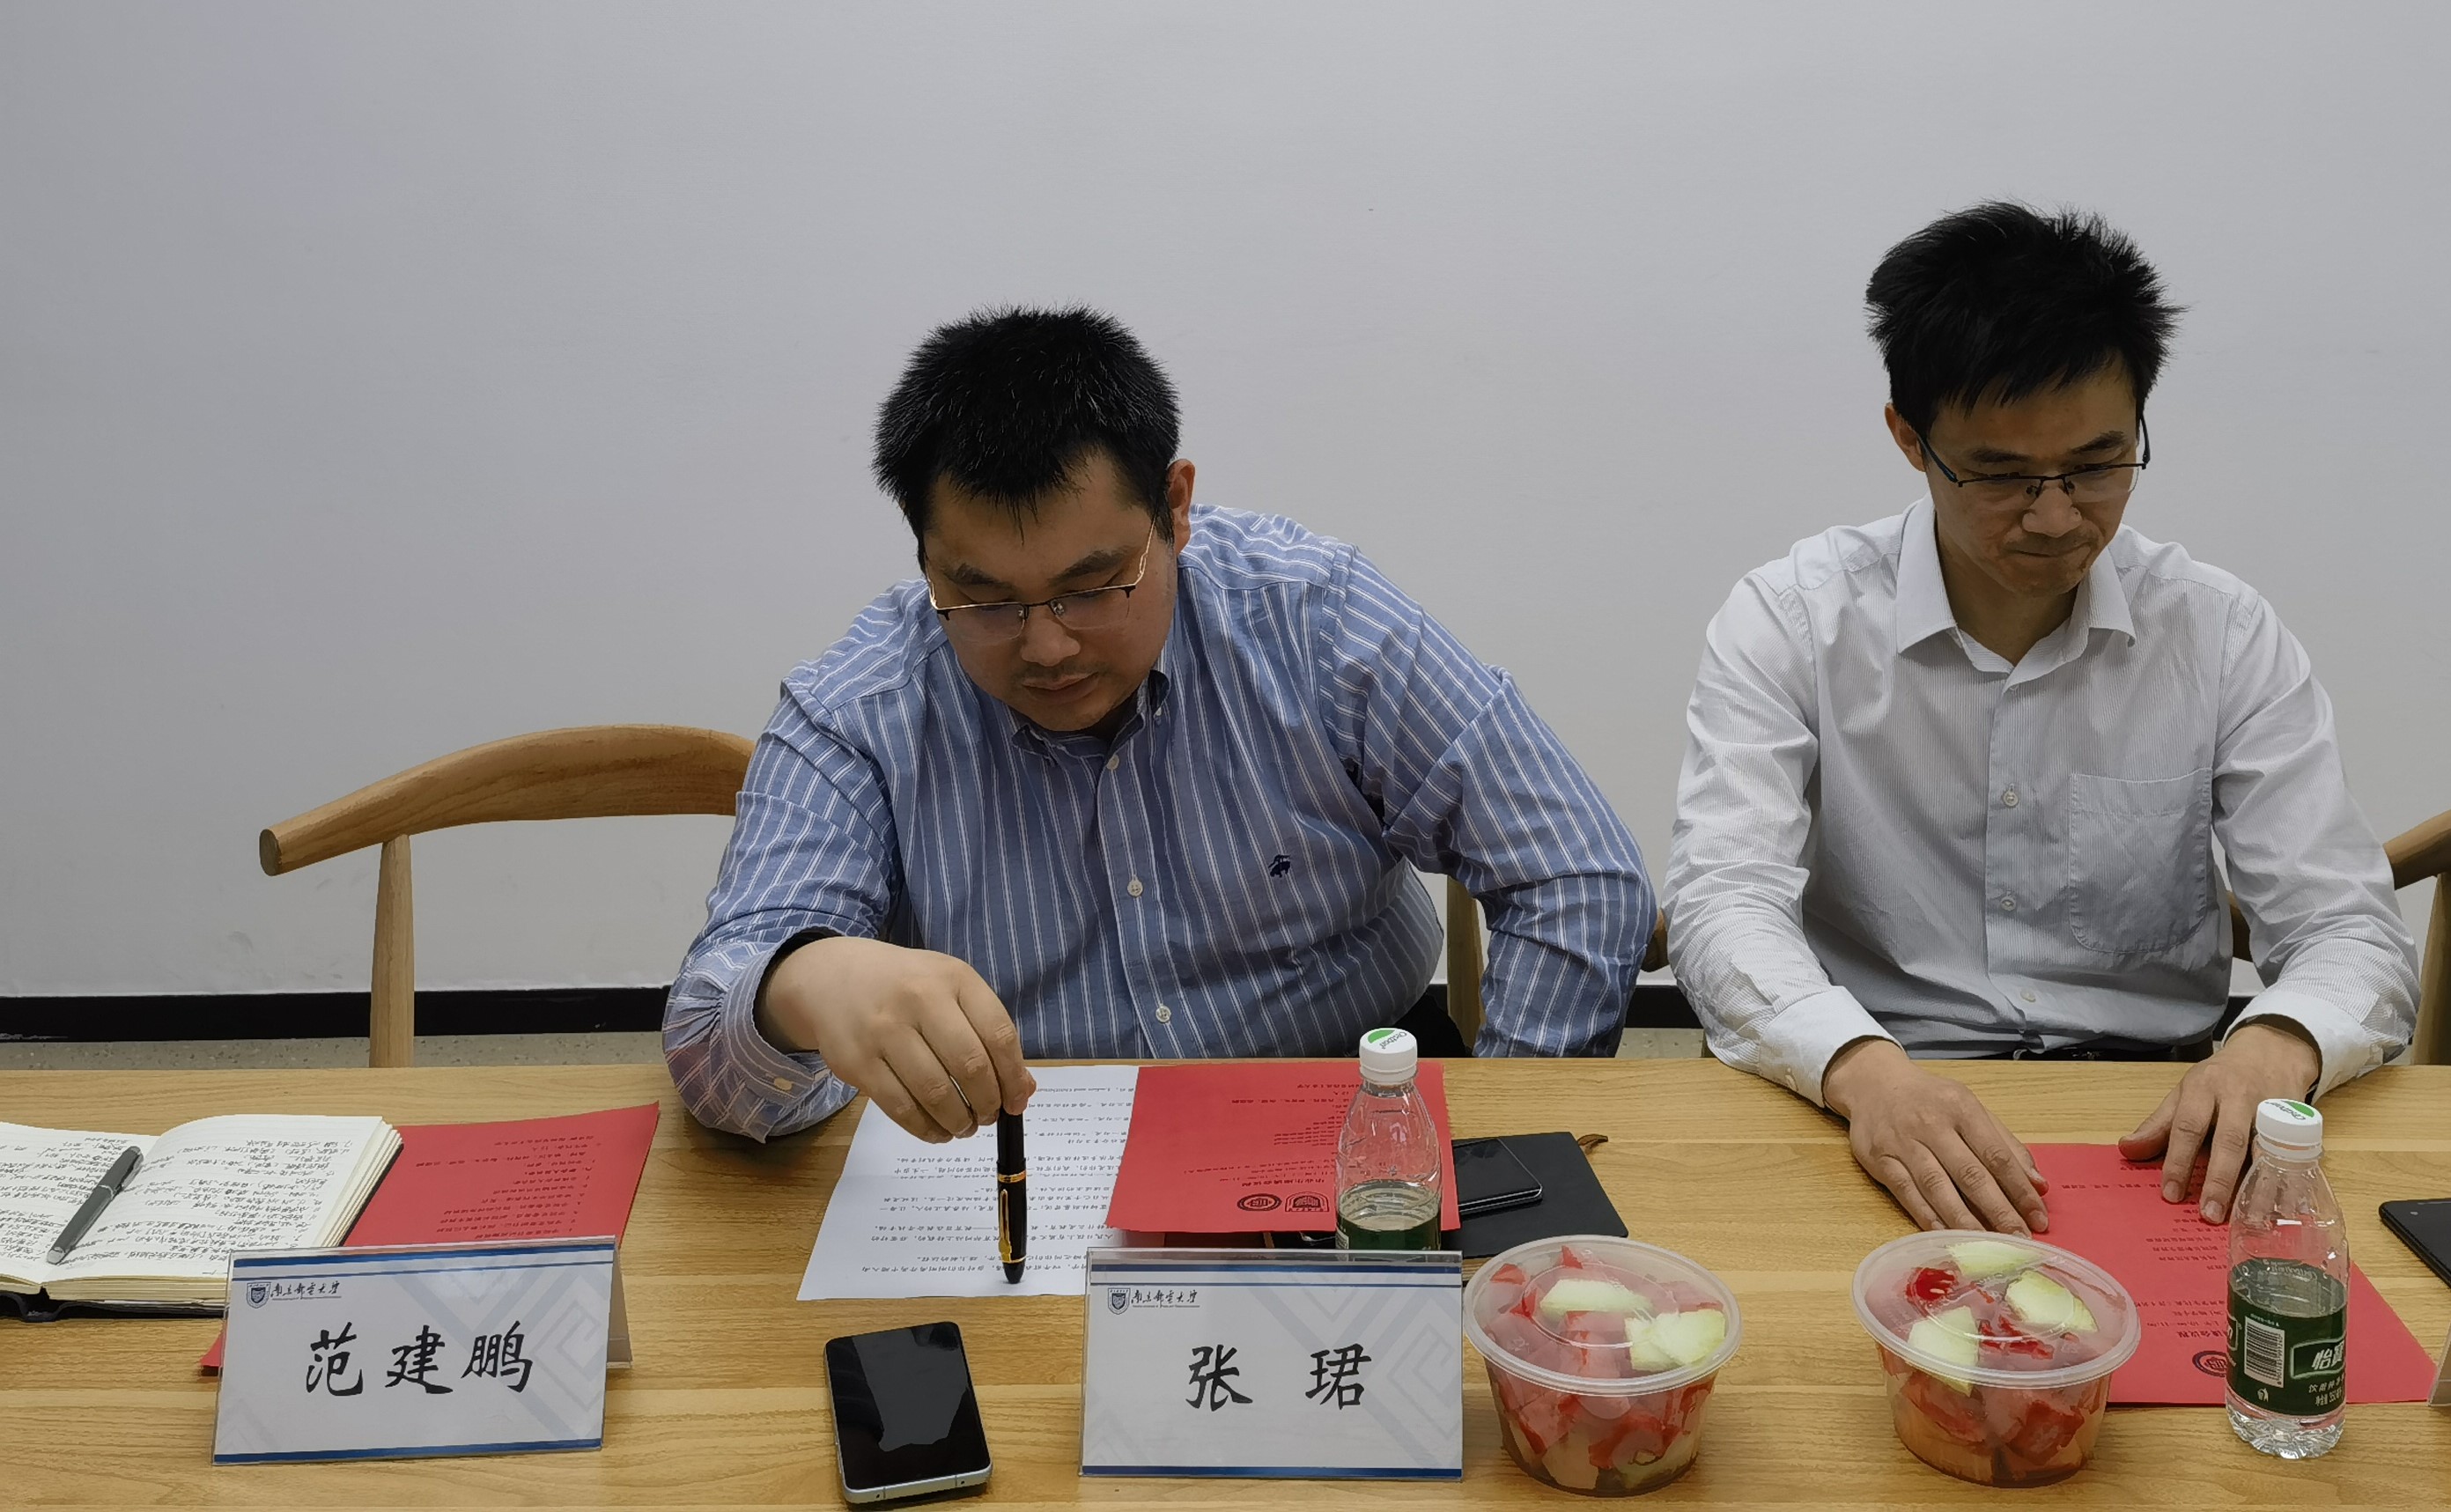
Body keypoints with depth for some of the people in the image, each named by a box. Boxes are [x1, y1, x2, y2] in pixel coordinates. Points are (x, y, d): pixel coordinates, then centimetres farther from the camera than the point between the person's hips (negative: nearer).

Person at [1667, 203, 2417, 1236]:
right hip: (1878, 1110, -2)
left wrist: (2277, 1044, -25)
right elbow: (1724, 903, -15)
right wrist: (1861, 1068, -36)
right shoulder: (1789, 622, -4)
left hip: (2157, 1132, 2)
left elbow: (2350, 931, 0)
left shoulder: (2222, 636, 2)